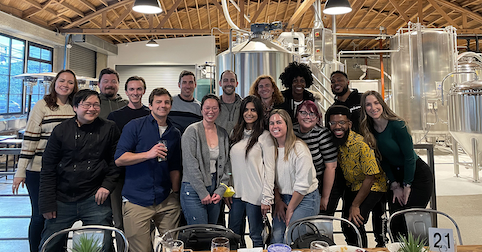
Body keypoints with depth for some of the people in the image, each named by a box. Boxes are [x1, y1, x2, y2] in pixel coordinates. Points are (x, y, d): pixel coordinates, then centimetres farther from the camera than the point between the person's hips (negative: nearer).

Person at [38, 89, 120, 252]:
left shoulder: (109, 129, 1)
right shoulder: (61, 130, 3)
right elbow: (48, 169, 4)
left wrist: (107, 185, -6)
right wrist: (47, 202, 1)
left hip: (95, 200, -1)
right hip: (62, 200, 2)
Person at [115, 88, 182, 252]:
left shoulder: (175, 133, 12)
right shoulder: (135, 126, 0)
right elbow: (119, 159, -7)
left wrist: (176, 194, 11)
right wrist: (149, 154, -18)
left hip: (166, 201, 3)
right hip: (137, 200, -3)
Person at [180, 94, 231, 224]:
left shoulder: (223, 134, 10)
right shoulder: (192, 131, -5)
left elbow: (226, 164, 10)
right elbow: (191, 165, -11)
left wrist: (221, 190, 0)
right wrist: (203, 193, -12)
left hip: (215, 191, 5)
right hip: (194, 190, -5)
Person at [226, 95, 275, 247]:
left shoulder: (264, 136, -7)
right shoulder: (235, 134, 10)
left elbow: (270, 168, -9)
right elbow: (231, 165, 12)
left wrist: (267, 198, -12)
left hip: (255, 195, -5)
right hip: (236, 194, 5)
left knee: (256, 237, 7)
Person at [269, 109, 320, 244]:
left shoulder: (299, 148, -17)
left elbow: (303, 184, -17)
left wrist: (290, 209, -11)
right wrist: (278, 201, 0)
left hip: (305, 199, -5)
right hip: (283, 198, 6)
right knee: (276, 239, 1)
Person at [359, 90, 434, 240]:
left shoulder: (397, 125, -22)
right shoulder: (369, 130, -5)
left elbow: (409, 157, -17)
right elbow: (383, 160, 1)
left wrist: (407, 186, -12)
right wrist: (395, 185, -3)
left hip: (418, 175, -5)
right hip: (397, 175, 5)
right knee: (395, 220, 2)